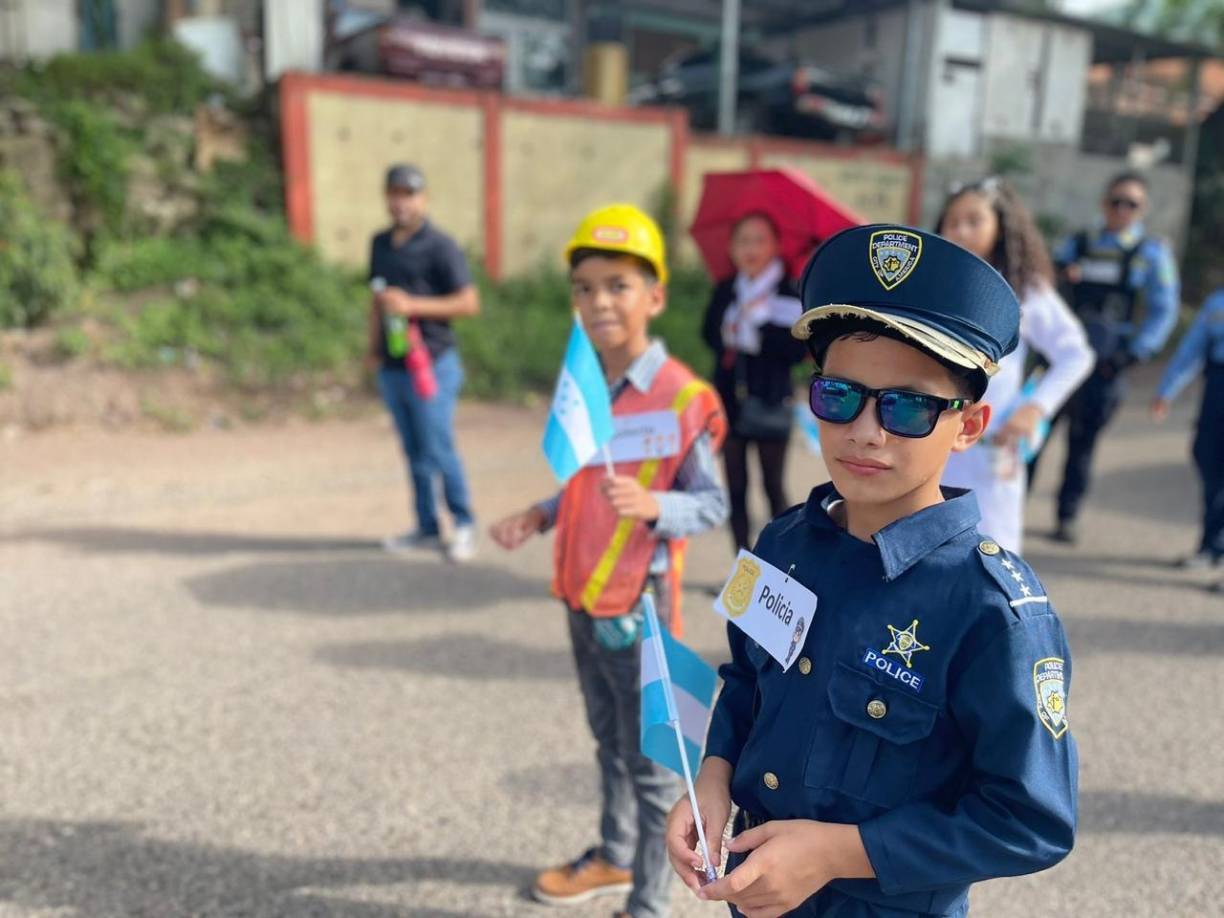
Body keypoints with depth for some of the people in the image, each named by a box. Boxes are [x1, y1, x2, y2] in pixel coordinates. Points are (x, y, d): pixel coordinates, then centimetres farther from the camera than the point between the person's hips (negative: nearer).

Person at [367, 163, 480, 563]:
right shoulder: (380, 244, 14)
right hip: (391, 366, 6)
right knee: (414, 452, 11)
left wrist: (413, 305, -17)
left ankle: (464, 526, 13)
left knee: (438, 451, -4)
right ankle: (427, 529, 21)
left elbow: (469, 302, -12)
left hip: (431, 364, -6)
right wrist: (373, 347, 19)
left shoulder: (440, 246, -7)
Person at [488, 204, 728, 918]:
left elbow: (713, 504, -16)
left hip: (638, 605, -7)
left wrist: (651, 505, -33)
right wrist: (538, 518, 5)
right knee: (609, 744, 24)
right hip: (581, 596, 7)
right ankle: (614, 857, 44)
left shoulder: (683, 397, -17)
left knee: (651, 761, 7)